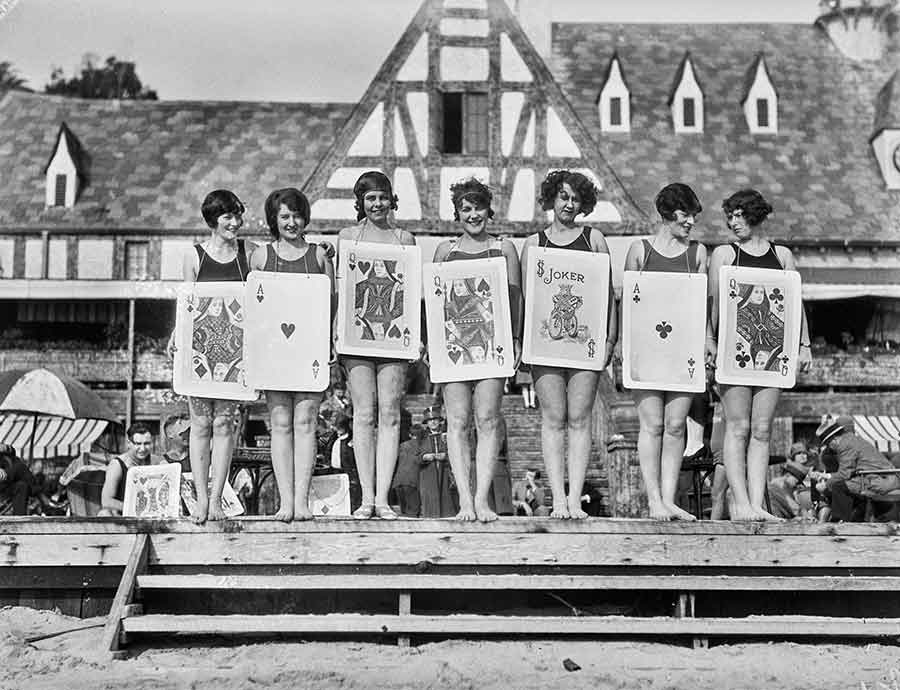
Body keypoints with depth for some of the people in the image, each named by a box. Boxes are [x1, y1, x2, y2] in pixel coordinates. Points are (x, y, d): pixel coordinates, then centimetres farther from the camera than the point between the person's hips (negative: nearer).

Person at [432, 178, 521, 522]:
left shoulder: (504, 248, 13)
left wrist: (515, 338, -1)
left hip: (492, 341, -1)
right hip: (453, 341, 1)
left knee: (487, 418, -8)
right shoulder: (445, 250, 15)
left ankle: (482, 499, -5)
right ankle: (464, 499, -4)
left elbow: (515, 296, 10)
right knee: (458, 419, -6)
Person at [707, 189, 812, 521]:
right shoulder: (723, 253, 8)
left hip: (772, 349, 3)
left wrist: (804, 344, 6)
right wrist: (709, 338, -10)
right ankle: (741, 504, -5)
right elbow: (712, 301, 2)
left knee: (762, 430, 1)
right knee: (738, 428, -6)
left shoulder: (782, 255, 15)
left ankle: (757, 504, 2)